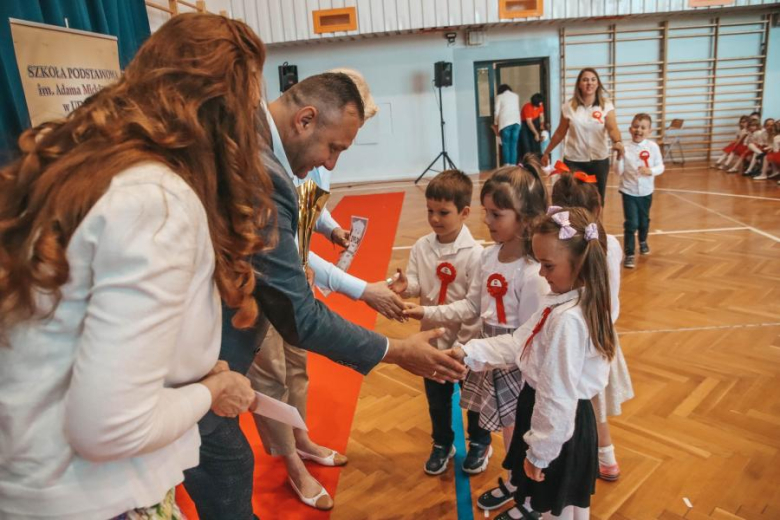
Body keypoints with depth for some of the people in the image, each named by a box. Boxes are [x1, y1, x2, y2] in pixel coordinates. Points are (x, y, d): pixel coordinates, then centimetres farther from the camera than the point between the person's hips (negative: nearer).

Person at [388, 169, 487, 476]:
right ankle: (442, 444, 45)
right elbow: (416, 283, -4)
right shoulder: (421, 247, -6)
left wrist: (463, 343, -18)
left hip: (466, 341, -4)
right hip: (433, 338, 4)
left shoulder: (474, 254, -20)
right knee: (436, 398, 21)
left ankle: (479, 443, 44)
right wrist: (405, 286, -27)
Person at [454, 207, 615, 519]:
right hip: (559, 422, 9)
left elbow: (558, 398, -28)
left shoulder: (568, 320, -31)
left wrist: (539, 453, -18)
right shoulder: (561, 302, 0)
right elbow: (518, 343, 3)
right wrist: (469, 352, -7)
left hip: (559, 431, -9)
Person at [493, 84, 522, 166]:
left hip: (505, 122, -3)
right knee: (514, 145, 3)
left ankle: (507, 165, -7)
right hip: (516, 121, 3)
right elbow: (518, 109, 19)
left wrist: (495, 123, 14)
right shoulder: (516, 96, 18)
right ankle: (513, 165, -1)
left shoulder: (499, 97, 8)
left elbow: (497, 111, 5)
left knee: (506, 144, 0)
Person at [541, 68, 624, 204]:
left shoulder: (606, 105, -4)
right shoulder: (569, 106, -2)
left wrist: (617, 142, -38)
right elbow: (560, 133, 8)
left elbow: (612, 128, -17)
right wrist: (546, 152, 12)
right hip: (574, 161, -1)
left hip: (599, 161, 1)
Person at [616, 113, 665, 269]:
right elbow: (619, 172, -10)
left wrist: (650, 171, -23)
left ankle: (643, 242, 48)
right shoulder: (625, 148, -11)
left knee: (644, 220, 21)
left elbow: (661, 167, -4)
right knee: (630, 223, -7)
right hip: (629, 192, -2)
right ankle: (629, 255, -1)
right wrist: (619, 157, -24)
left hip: (646, 192, 3)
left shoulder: (653, 147, -7)